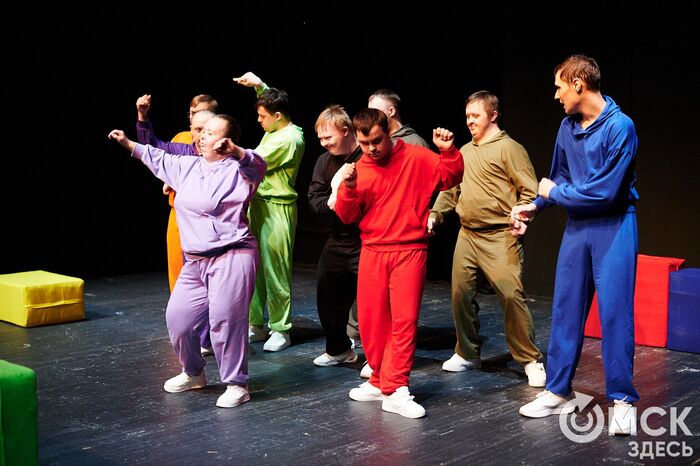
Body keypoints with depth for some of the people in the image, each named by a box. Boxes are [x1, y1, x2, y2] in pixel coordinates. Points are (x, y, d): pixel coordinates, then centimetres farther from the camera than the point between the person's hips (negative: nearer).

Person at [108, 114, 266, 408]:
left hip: (231, 259, -8)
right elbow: (158, 159, 31)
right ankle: (193, 374, 32)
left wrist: (235, 151, -44)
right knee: (177, 317, 10)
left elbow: (257, 165, -27)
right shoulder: (188, 166, 15)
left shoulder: (237, 171, -8)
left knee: (226, 322, -8)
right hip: (195, 262, 8)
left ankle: (236, 385, 7)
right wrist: (128, 143, 34)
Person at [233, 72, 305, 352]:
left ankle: (280, 330, 5)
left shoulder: (289, 139, -17)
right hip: (259, 203, 9)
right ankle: (256, 325, 19)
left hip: (277, 209, -9)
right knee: (254, 266, 10)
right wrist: (259, 85, 12)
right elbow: (270, 100, 30)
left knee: (275, 270, -4)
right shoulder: (276, 130, 11)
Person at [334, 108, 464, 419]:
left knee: (405, 319, -8)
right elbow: (347, 217, 2)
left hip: (409, 250, -3)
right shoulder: (357, 170, 6)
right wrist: (348, 188, -15)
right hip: (372, 251, 3)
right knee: (370, 319, 7)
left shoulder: (415, 158, -1)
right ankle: (380, 381, 23)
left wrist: (449, 152, -17)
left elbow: (450, 178, 0)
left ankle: (395, 391, -5)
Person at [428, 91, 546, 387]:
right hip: (467, 236, 7)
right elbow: (451, 189, 23)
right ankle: (468, 354, 24)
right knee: (461, 293, 8)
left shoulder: (509, 148, -4)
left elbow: (530, 191, -9)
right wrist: (434, 214, 11)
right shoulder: (464, 152, 17)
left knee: (511, 294, -12)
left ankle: (530, 360, -2)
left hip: (499, 238, -7)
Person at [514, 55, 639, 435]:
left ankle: (622, 400, 8)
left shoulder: (619, 126, -17)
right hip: (577, 226, 6)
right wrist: (534, 206, 10)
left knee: (615, 312, -3)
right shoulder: (567, 126, 4)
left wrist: (554, 193, -9)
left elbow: (605, 192, -19)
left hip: (613, 227, -6)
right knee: (565, 309, 9)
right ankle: (558, 392, 19)